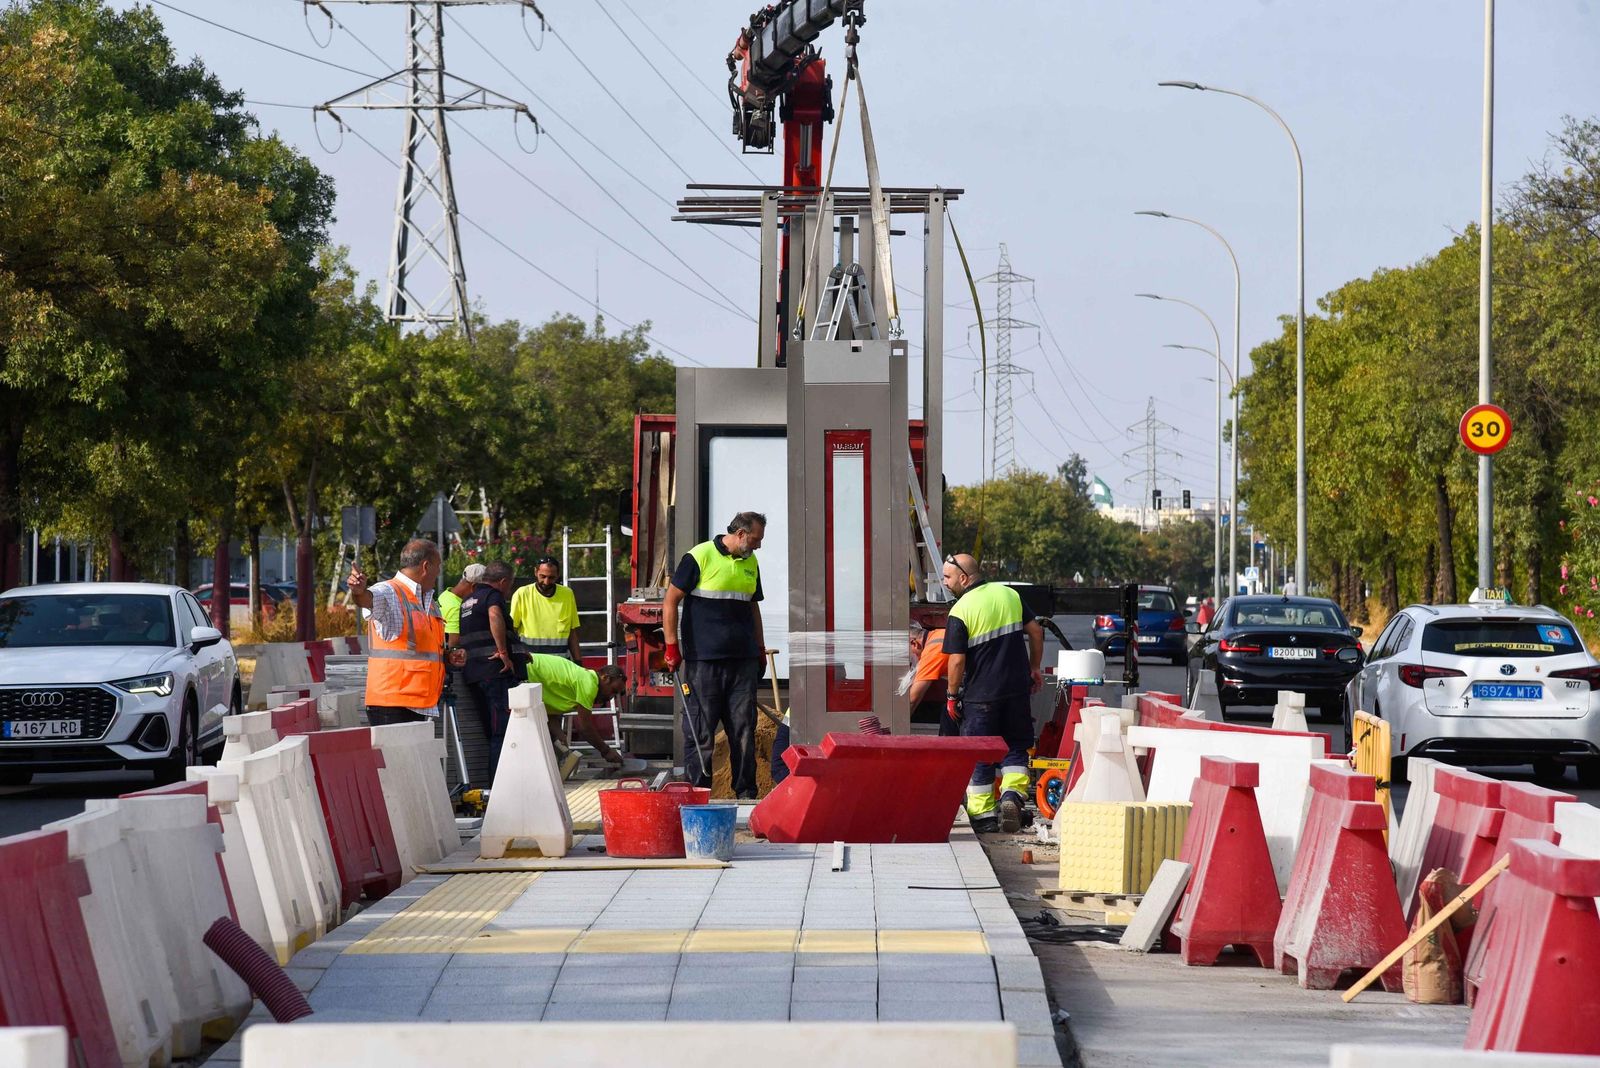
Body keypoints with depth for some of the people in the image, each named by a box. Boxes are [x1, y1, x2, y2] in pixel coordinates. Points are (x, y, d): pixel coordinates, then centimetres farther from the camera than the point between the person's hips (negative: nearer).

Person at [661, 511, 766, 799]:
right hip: (704, 660, -6)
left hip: (743, 660, 6)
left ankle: (746, 791, 11)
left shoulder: (750, 563, 15)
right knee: (700, 731, -1)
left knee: (744, 729, 6)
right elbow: (671, 601, -6)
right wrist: (672, 646, -10)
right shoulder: (699, 557, -6)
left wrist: (761, 649, 22)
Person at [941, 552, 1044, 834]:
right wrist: (1034, 668, 20)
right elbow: (1035, 631, 8)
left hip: (980, 694, -4)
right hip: (1017, 689, 4)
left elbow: (957, 661, -14)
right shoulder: (1009, 594, 4)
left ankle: (982, 814, 10)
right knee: (1015, 747, 16)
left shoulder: (960, 611, -13)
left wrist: (952, 695, -2)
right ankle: (1013, 793, -6)